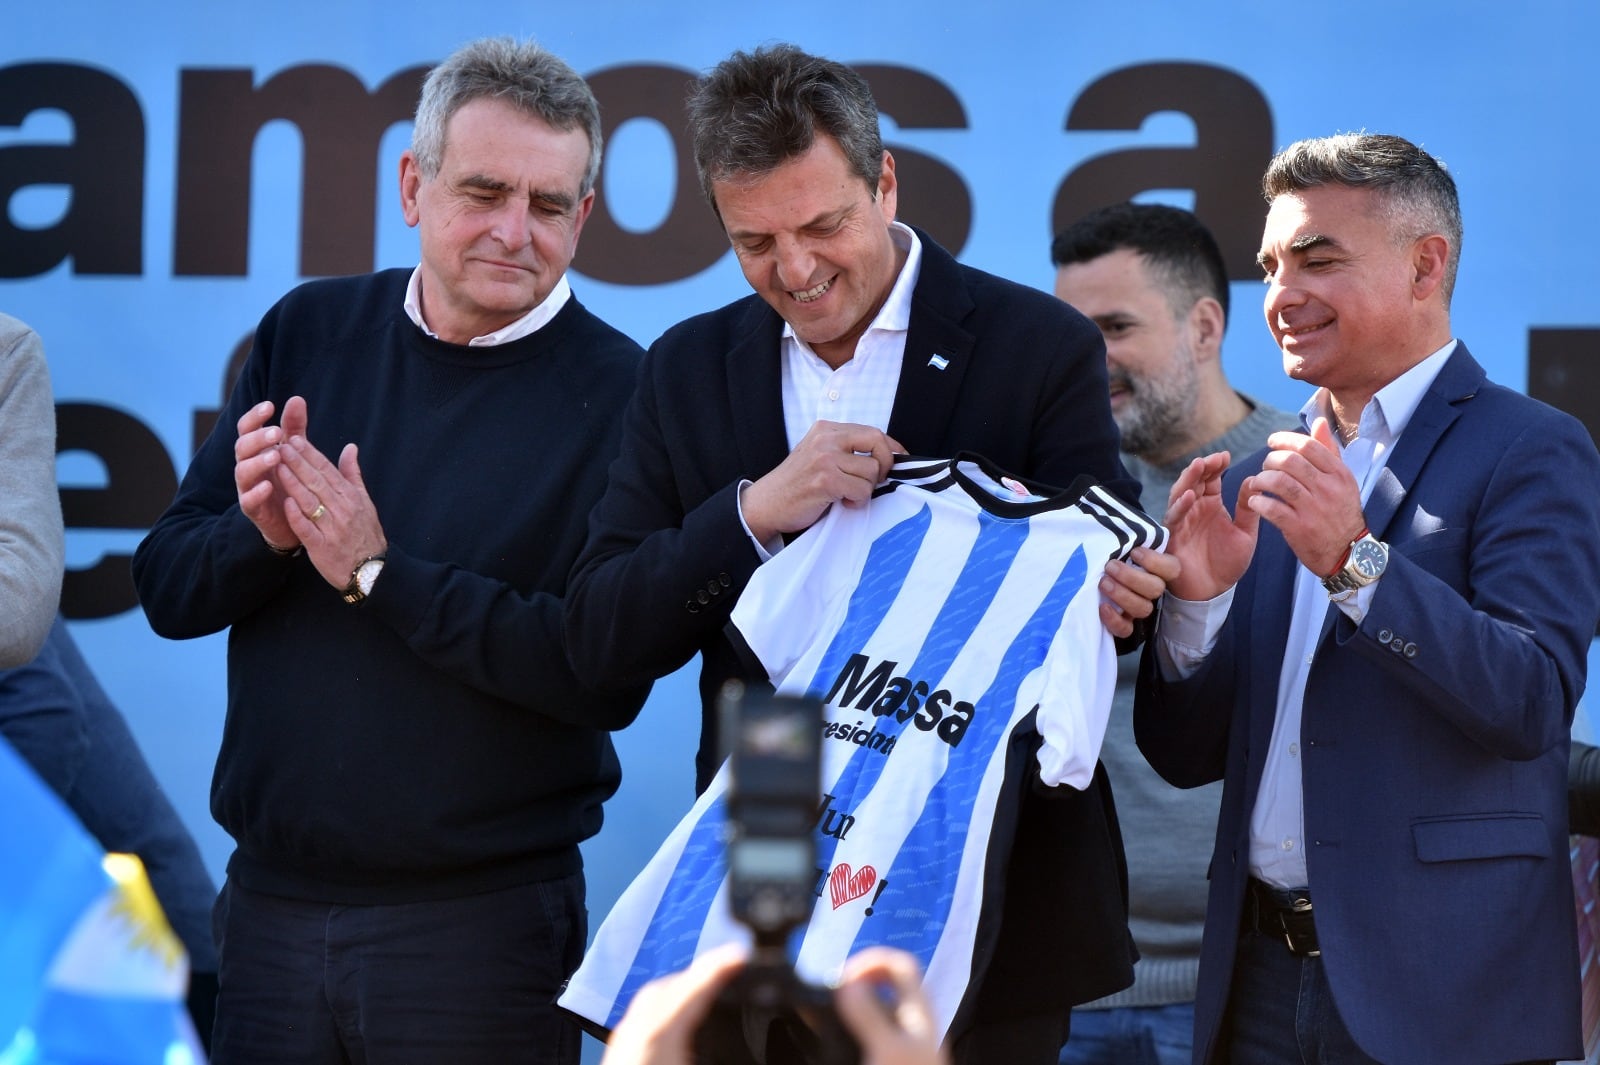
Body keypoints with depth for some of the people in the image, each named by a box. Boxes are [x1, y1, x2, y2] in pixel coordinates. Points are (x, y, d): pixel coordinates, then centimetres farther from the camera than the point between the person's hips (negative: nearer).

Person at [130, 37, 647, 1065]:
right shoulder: (309, 331, 4)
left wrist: (379, 572, -18)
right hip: (269, 903, 4)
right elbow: (167, 587, 6)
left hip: (482, 928, -3)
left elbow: (609, 678, -17)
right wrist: (261, 534, -15)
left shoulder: (621, 394, -9)